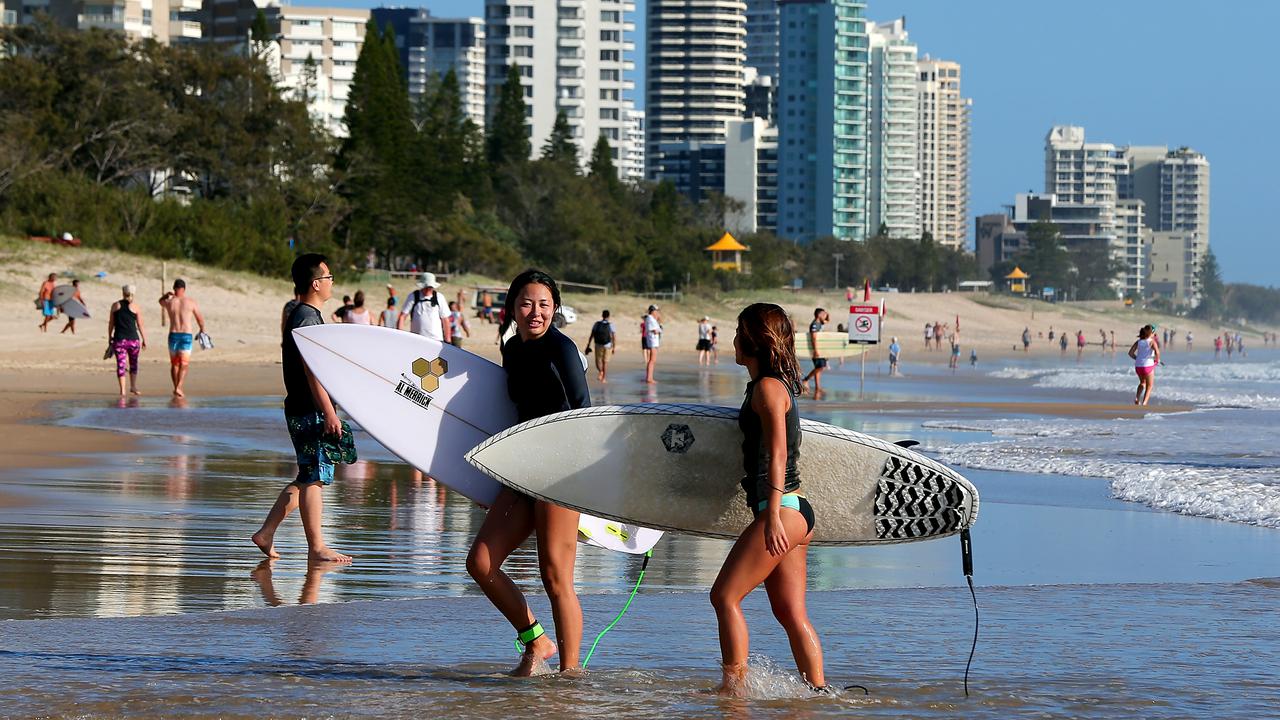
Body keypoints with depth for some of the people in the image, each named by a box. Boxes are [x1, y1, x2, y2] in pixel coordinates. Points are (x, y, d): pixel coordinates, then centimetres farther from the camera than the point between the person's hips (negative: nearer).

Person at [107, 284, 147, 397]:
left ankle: (122, 390, -5)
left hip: (119, 339, 0)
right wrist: (144, 340, 7)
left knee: (121, 364, 1)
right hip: (133, 339, 0)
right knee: (133, 363, 16)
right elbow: (140, 325, 0)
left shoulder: (115, 305, 3)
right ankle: (133, 387, 20)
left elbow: (111, 323, 6)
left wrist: (109, 337, 16)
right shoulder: (135, 307, -1)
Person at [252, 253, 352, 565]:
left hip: (301, 410, 10)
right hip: (311, 412, -10)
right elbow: (311, 371, -20)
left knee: (307, 478, 14)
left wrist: (328, 411, 24)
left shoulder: (305, 315, 18)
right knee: (314, 478, -5)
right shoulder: (307, 317, -14)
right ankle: (316, 548, -2)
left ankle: (266, 533, 15)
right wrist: (329, 413, -22)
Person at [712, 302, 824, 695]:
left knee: (724, 595, -7)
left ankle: (734, 687, -7)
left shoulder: (767, 387, -11)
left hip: (781, 510, -10)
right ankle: (818, 691, 7)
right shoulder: (778, 384, 18)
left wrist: (773, 517, -23)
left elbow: (777, 454, -18)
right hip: (797, 514, 10)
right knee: (791, 613, 8)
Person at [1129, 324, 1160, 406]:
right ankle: (1144, 403, -4)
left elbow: (1130, 353, 3)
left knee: (1142, 382, 31)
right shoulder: (1152, 341, -6)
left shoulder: (1138, 342, 7)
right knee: (1149, 386, 13)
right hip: (1148, 365, -4)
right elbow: (1157, 352, -22)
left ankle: (1137, 398, 12)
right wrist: (1157, 360, -4)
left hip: (1138, 366, 4)